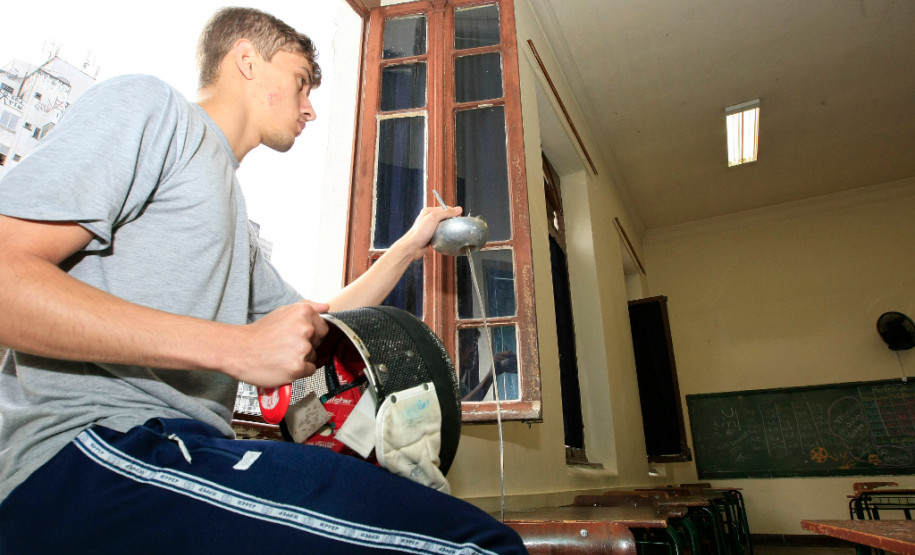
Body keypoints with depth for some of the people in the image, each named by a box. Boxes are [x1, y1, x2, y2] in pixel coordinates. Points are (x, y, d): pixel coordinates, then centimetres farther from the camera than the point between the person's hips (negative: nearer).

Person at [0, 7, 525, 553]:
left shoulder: (231, 207, 25)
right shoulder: (152, 106, 1)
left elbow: (315, 325, 28)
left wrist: (408, 247, 30)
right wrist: (234, 347, -19)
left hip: (187, 453, 8)